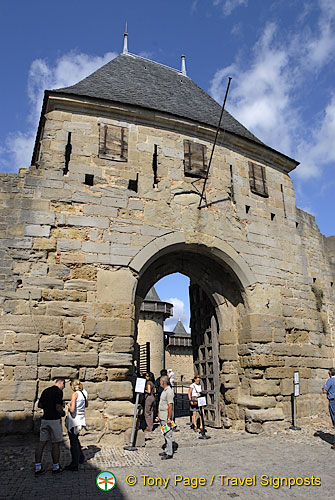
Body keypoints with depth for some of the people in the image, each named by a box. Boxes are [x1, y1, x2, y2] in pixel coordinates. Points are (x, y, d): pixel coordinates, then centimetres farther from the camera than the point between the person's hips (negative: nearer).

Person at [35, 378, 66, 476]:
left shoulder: (46, 391, 9)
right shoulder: (58, 391, -14)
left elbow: (39, 405, 16)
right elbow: (58, 407, -21)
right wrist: (62, 413, -2)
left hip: (44, 419, 7)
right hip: (55, 420, -7)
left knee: (41, 443, 9)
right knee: (55, 444, 5)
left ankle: (38, 468, 12)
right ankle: (56, 467, 15)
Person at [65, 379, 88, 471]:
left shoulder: (75, 394, -18)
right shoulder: (84, 392, 5)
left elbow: (72, 409, -22)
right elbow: (86, 405, 19)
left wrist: (69, 405, -3)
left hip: (74, 420, -8)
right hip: (81, 418, 8)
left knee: (73, 442, 2)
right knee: (76, 439, 25)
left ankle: (74, 465, 8)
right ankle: (81, 458, 37)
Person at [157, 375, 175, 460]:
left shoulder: (169, 391, -18)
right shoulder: (164, 391, 13)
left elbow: (170, 406, -21)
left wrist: (169, 418, -22)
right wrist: (159, 415, 20)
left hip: (166, 418, -10)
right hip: (162, 417, 10)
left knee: (168, 434, -3)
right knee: (165, 434, 16)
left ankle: (169, 453, 5)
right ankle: (167, 451, 26)